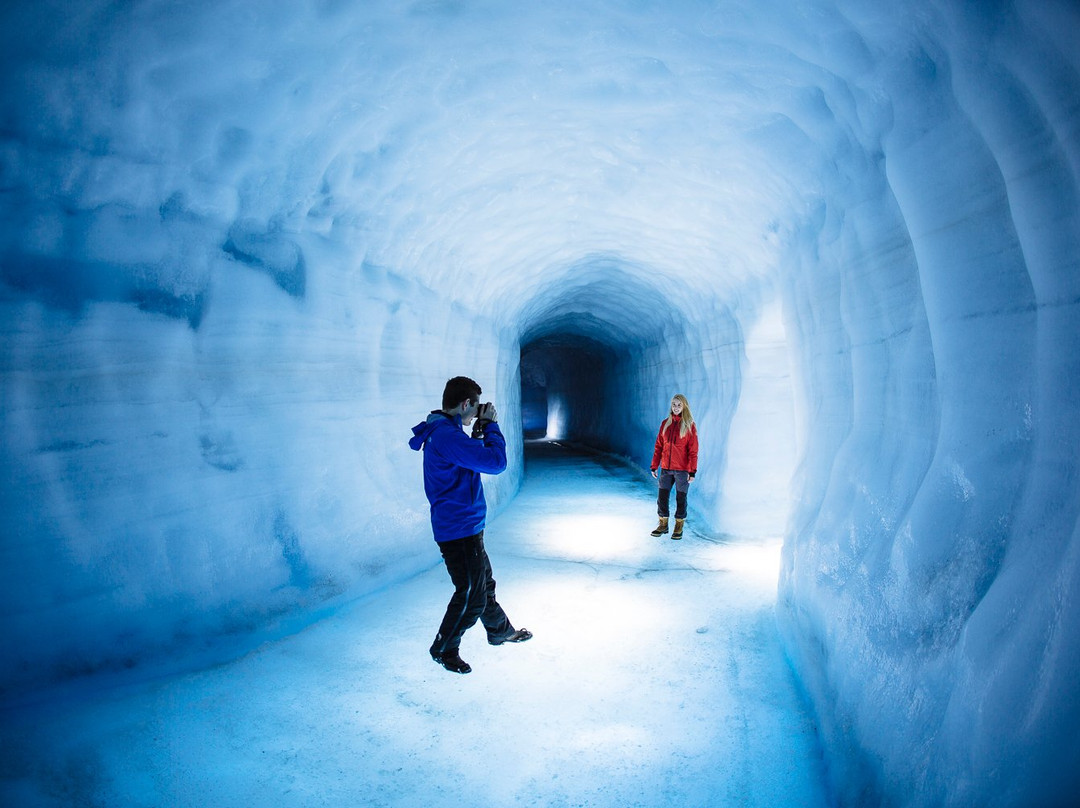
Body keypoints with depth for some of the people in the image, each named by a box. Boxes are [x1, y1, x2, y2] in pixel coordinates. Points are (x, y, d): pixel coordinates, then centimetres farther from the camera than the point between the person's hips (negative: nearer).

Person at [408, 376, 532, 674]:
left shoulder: (443, 432, 9)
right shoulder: (447, 435, -25)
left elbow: (473, 457, 21)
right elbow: (495, 462, -27)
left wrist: (479, 431, 7)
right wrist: (490, 425, -14)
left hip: (465, 527, 11)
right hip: (458, 529, -11)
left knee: (484, 583, 25)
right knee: (471, 596, 2)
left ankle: (501, 630, 44)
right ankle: (443, 649, 19)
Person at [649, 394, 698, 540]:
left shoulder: (689, 425, -4)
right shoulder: (665, 423, 7)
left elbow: (693, 450, -7)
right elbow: (658, 446, 9)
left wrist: (692, 471, -12)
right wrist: (654, 466, 6)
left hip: (682, 469, -4)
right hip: (665, 468, 4)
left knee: (681, 498, 5)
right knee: (662, 497, 7)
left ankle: (679, 527, 18)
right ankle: (663, 525, 22)